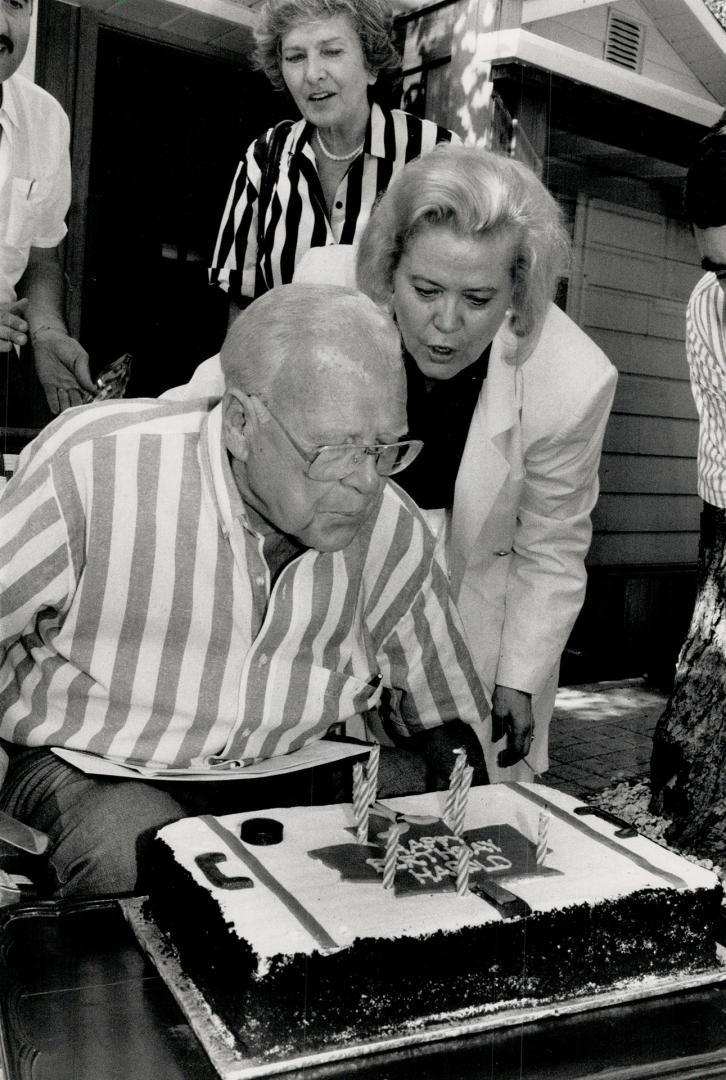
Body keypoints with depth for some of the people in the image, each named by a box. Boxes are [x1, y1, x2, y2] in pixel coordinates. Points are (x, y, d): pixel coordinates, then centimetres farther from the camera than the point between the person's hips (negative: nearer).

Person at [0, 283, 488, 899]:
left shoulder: (398, 537, -9)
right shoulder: (93, 463, -22)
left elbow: (449, 721, 5)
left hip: (292, 776, 3)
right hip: (89, 768, -2)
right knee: (135, 854, -34)